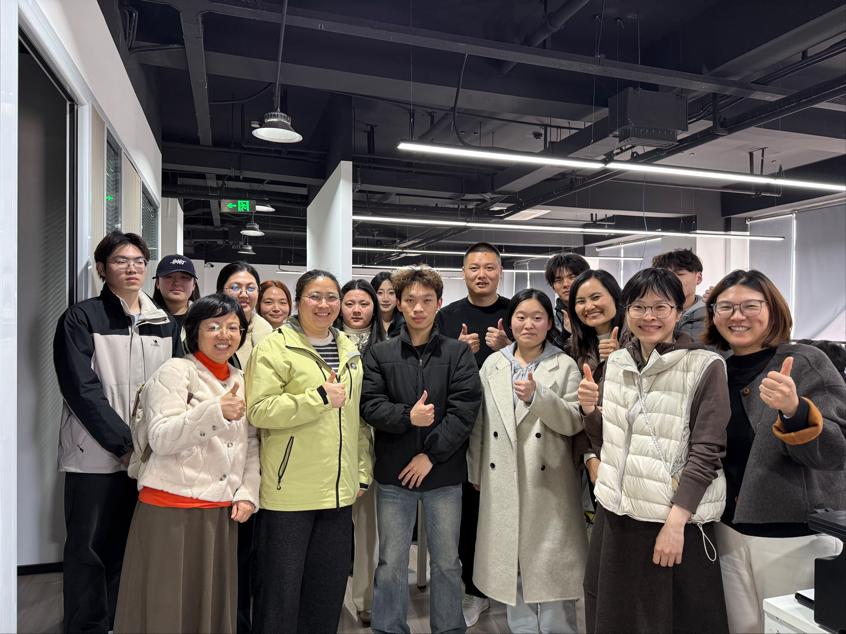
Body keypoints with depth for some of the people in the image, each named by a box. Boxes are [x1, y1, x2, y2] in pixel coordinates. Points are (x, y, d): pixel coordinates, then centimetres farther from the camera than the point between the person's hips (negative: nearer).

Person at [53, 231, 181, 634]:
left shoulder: (165, 325, 11)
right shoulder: (81, 319, -3)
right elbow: (82, 390, -12)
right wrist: (126, 442, -16)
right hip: (96, 456, -4)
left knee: (132, 547, 13)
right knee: (89, 549, 6)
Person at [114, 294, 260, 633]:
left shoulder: (242, 380, 12)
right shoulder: (174, 371, -6)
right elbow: (160, 439, -16)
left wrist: (247, 493, 3)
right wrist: (216, 411, -28)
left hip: (221, 512, 5)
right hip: (171, 509, -5)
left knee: (215, 602, 13)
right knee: (168, 605, 4)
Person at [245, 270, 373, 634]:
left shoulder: (349, 351, 11)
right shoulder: (275, 348, -8)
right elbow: (258, 410, -18)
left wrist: (363, 472, 11)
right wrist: (320, 397, -20)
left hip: (339, 491, 6)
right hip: (290, 491, -5)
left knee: (329, 587, 18)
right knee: (282, 587, 10)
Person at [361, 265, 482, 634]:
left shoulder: (459, 353, 0)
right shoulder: (378, 354, 2)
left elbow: (465, 409, -8)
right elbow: (369, 405, -6)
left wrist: (431, 454, -13)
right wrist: (408, 416, -21)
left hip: (444, 474, 0)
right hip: (393, 473, 1)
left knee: (447, 563, 15)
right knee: (391, 564, 13)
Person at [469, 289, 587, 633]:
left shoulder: (565, 366, -1)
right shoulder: (493, 364, 6)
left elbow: (574, 422, -8)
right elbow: (479, 423, 8)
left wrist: (537, 396, -22)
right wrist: (476, 472, 8)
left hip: (548, 482, -2)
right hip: (502, 481, 3)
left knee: (549, 564, 6)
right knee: (510, 564, 13)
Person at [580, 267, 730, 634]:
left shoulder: (705, 367, -9)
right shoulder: (615, 362, 5)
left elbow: (706, 452, -12)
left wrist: (676, 521, -17)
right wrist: (590, 411, -7)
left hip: (676, 518, -4)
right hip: (617, 512, 5)